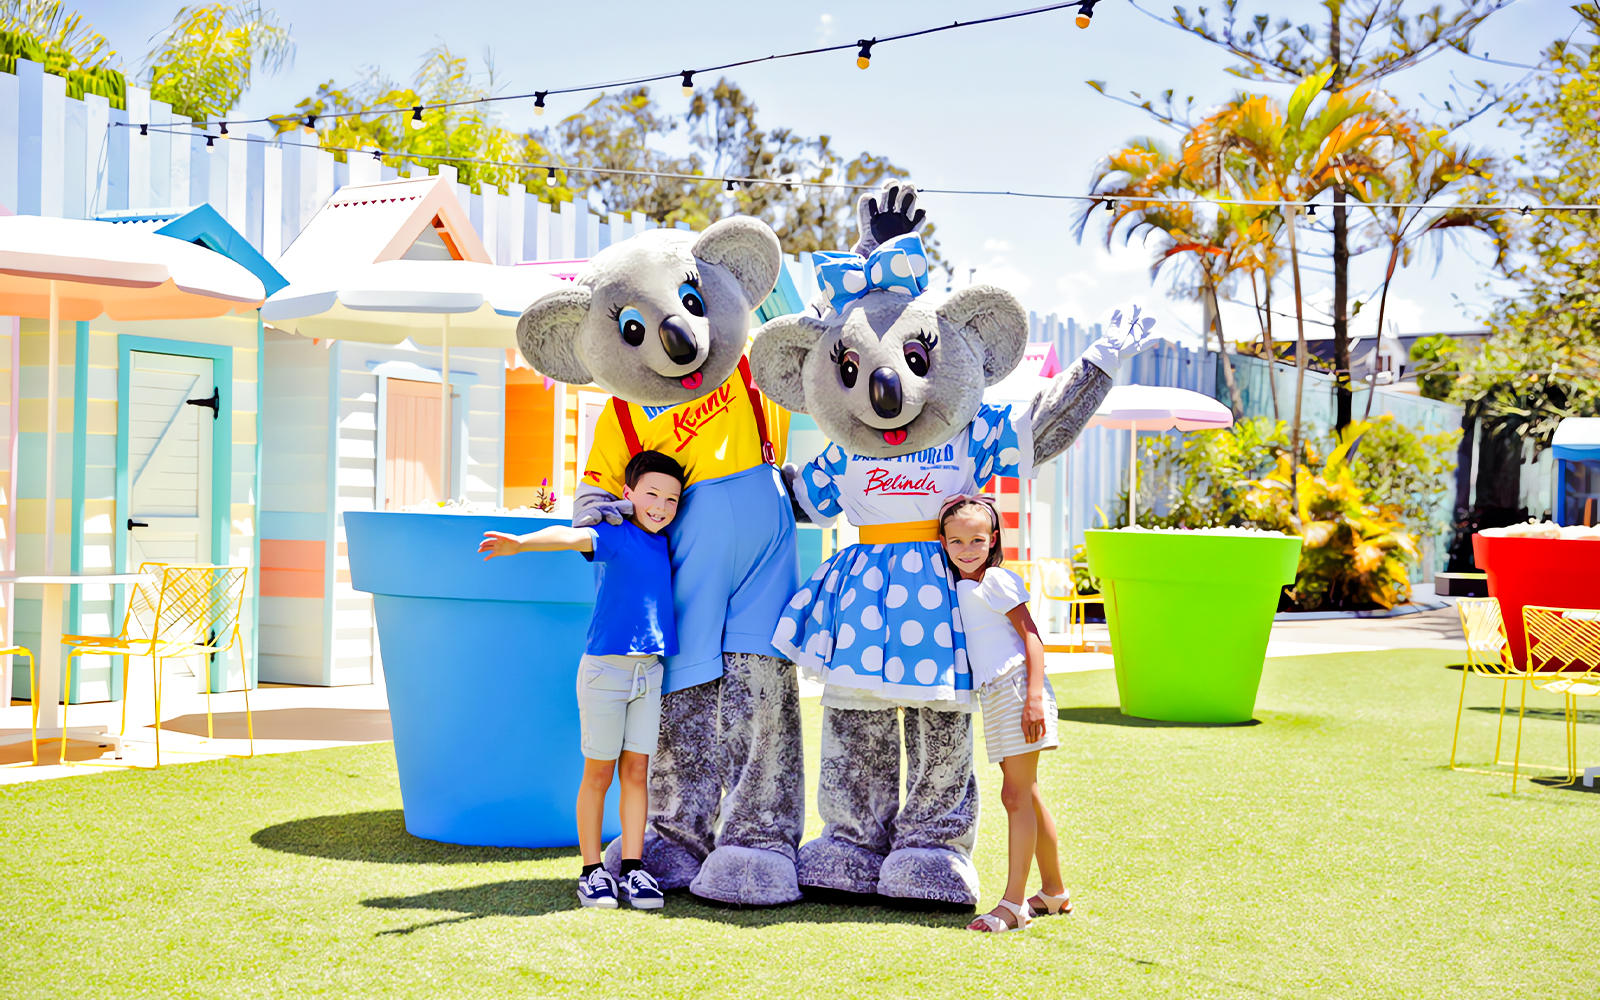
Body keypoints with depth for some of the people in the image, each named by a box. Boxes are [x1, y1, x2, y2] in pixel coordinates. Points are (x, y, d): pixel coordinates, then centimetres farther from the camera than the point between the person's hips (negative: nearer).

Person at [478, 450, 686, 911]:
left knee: (636, 770, 6)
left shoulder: (664, 544, 10)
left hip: (649, 670, 5)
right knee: (598, 772, 3)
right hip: (604, 666, -5)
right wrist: (520, 543, -46)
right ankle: (592, 870, 11)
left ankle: (634, 867, 13)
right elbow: (570, 536, -29)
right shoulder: (611, 536, -7)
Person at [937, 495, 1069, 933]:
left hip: (1017, 689, -9)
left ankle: (1013, 904, -9)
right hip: (992, 697, 9)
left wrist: (1034, 696, -21)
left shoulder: (996, 581, -7)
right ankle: (1055, 892, 27)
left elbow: (1031, 635, -13)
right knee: (1027, 796, 16)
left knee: (1015, 795, -9)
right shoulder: (955, 589, 16)